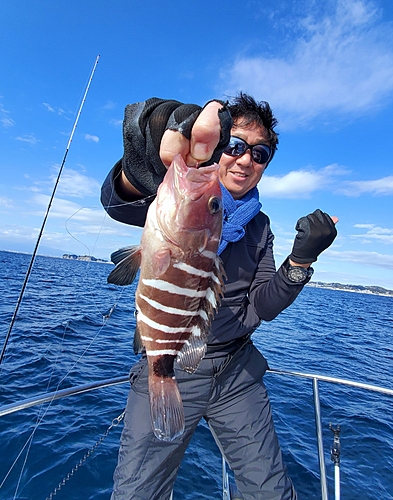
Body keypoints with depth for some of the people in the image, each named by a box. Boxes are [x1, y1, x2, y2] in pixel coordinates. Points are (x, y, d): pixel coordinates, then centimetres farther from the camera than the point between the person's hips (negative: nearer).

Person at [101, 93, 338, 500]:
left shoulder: (258, 226, 7)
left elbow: (262, 308, 1)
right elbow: (117, 203, -27)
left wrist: (301, 260, -15)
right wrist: (143, 165, -49)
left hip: (237, 373, 4)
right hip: (167, 369, -3)